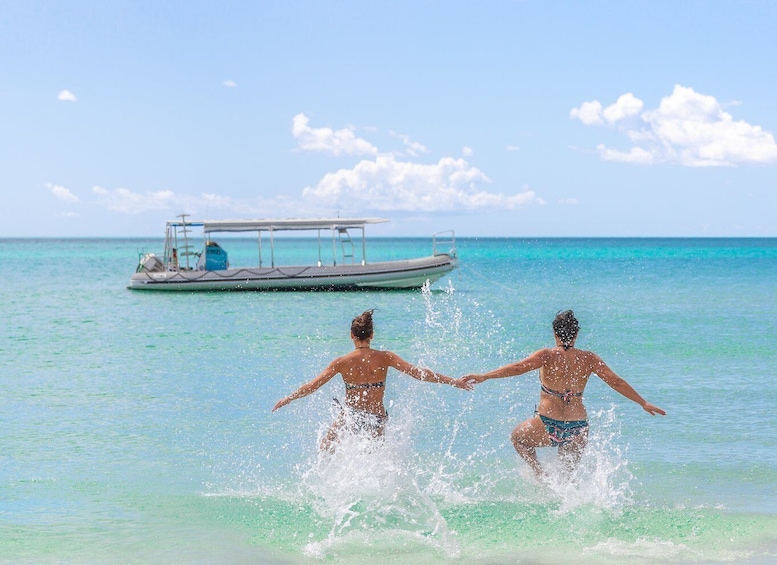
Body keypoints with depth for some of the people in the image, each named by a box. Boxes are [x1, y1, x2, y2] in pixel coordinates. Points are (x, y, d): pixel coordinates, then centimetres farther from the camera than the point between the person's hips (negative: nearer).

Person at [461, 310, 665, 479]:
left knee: (518, 436, 28)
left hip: (548, 428, -3)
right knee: (567, 474, 28)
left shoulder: (547, 356, -7)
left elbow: (518, 367, -19)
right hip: (578, 430, 4)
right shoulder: (589, 359, 2)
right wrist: (644, 403, 11)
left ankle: (540, 476, 11)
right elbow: (616, 382, 3)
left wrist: (484, 376, -22)